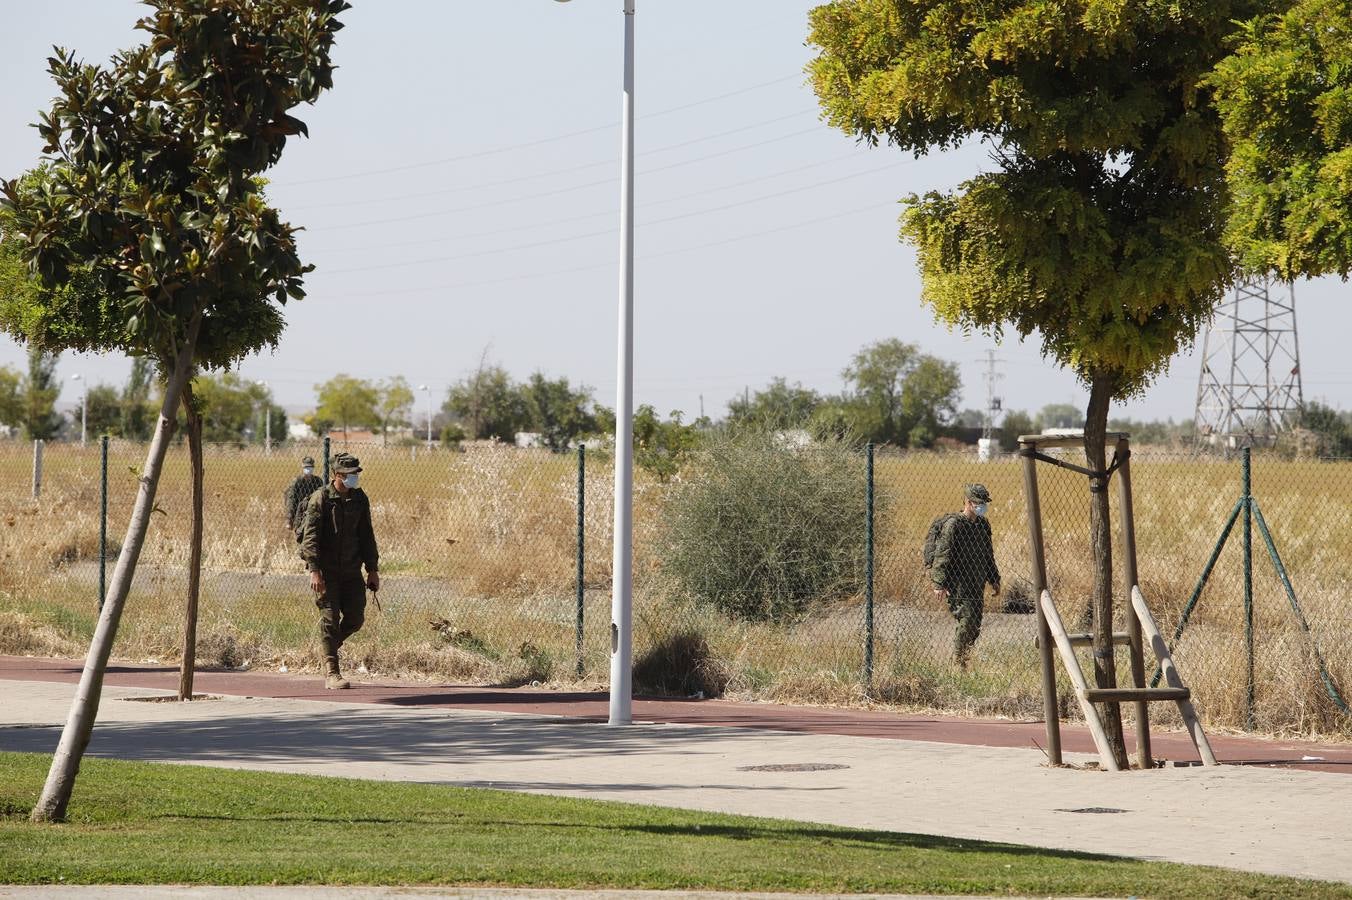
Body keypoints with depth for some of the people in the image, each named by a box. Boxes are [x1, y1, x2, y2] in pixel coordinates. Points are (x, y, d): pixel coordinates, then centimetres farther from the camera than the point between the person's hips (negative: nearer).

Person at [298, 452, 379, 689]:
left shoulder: (359, 499, 9)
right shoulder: (320, 499, -9)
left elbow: (366, 536, 16)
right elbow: (310, 537, -13)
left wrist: (373, 569, 13)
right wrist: (314, 570, -21)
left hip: (351, 570, 5)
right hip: (326, 570, -5)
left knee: (355, 618, 2)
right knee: (330, 617, -7)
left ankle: (330, 646, 30)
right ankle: (332, 673, -5)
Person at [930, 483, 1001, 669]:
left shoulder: (983, 524, 14)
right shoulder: (953, 524, -11)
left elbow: (988, 554, 26)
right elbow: (942, 555, -14)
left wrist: (994, 580, 24)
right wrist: (939, 584, -20)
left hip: (977, 584, 8)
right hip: (959, 585, -8)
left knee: (975, 626, 6)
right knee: (966, 621, -13)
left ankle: (963, 658, 17)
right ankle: (958, 662, -6)